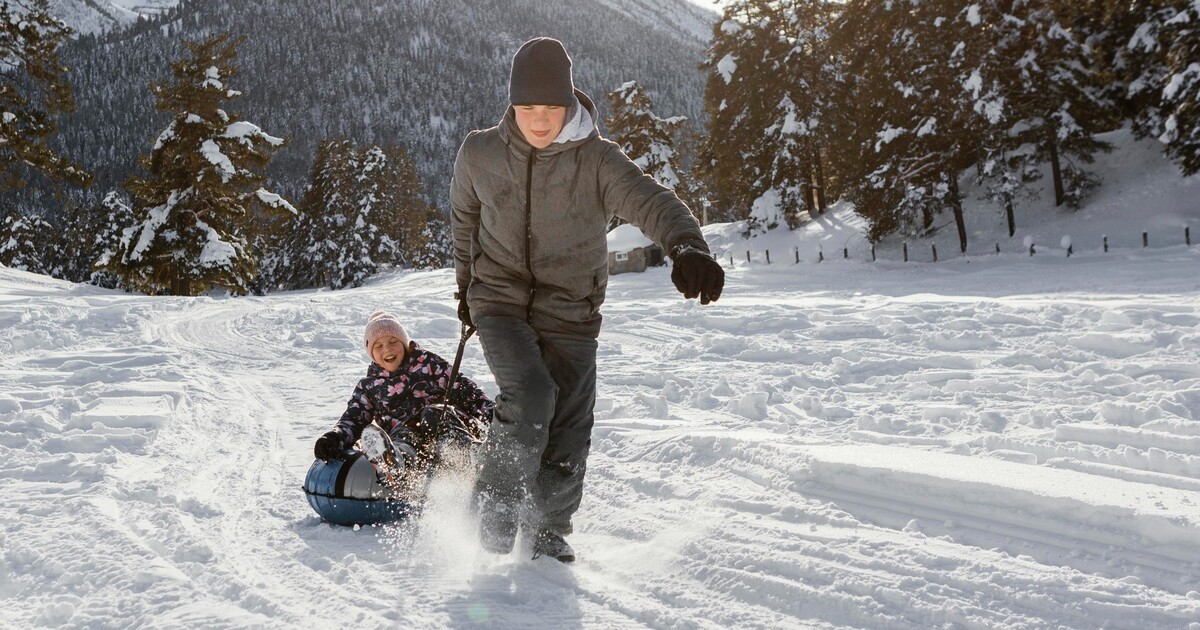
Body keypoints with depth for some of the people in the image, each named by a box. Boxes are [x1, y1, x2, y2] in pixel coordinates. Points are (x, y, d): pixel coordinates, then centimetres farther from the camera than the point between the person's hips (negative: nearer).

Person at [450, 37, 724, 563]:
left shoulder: (596, 158, -12)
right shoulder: (479, 154, -5)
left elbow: (648, 200, -29)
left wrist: (686, 245, -50)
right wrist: (466, 285, 24)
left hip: (569, 314, 1)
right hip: (500, 302, 0)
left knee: (568, 429, 1)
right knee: (531, 396, -24)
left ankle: (548, 531, 25)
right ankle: (497, 500, 0)